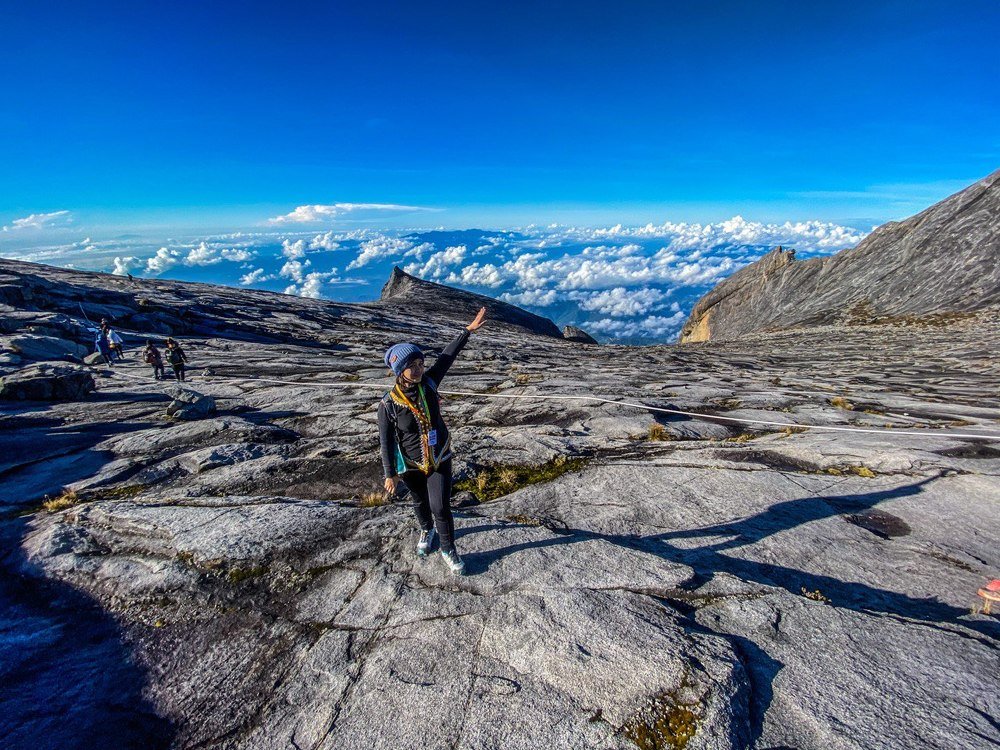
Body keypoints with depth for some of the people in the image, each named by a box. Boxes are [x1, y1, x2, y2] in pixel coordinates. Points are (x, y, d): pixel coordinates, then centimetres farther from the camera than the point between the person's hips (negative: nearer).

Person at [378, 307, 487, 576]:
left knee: (441, 507, -3)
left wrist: (468, 330, -7)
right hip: (411, 465, -1)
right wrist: (390, 473, -10)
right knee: (421, 503, 22)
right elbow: (386, 441, -13)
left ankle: (448, 550, 21)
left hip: (440, 459, 1)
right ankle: (427, 531, 54)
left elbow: (447, 356, -8)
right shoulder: (388, 404, -20)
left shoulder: (427, 384, -12)